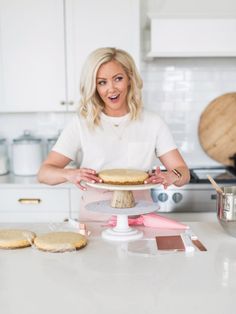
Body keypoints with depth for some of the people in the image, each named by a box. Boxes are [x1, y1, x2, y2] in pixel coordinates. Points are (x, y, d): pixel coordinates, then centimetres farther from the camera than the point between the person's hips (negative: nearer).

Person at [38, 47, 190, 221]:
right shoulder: (81, 123, 1)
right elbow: (44, 172, -2)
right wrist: (70, 174, -23)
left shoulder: (152, 122, 3)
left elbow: (184, 173, 2)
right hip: (93, 220, -1)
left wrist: (170, 176, -21)